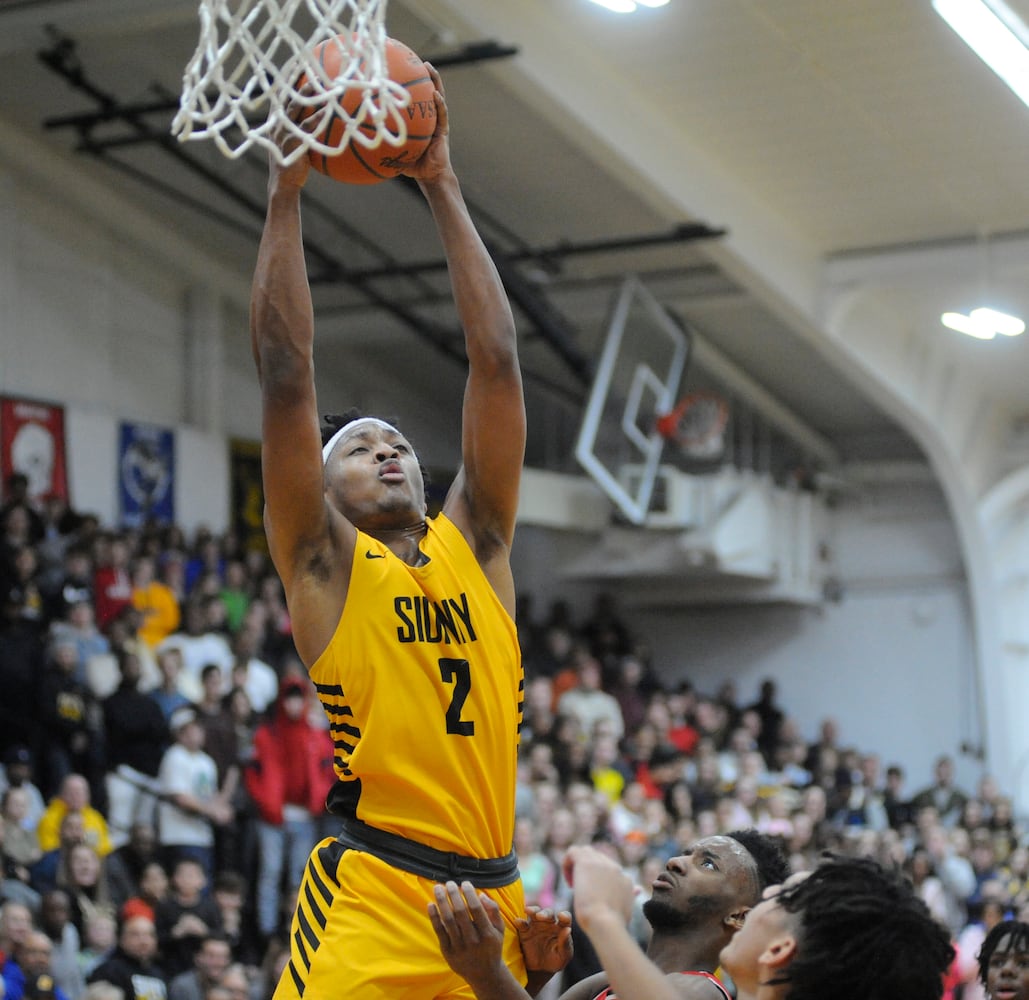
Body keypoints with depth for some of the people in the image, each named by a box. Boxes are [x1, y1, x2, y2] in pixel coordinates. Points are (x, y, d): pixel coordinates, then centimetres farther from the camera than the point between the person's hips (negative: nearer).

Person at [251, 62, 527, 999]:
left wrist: (444, 188, 12)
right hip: (371, 898, -4)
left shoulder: (474, 544, 17)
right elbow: (287, 376, 1)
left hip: (491, 894, 4)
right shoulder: (324, 561, 9)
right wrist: (285, 192, 0)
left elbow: (496, 362, 12)